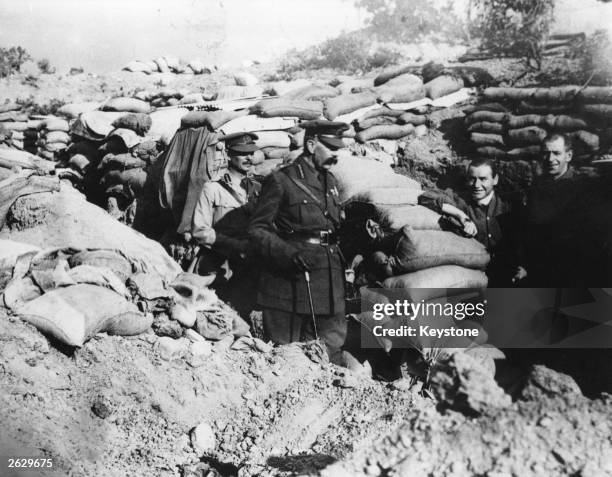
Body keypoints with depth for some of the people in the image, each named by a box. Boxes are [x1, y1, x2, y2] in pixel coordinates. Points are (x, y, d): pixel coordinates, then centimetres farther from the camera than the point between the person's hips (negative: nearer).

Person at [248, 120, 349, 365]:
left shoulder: (330, 181, 17)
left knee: (331, 355, 6)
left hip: (330, 286, 6)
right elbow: (257, 230, -8)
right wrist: (289, 253, -21)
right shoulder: (280, 181, -5)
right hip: (290, 284, -6)